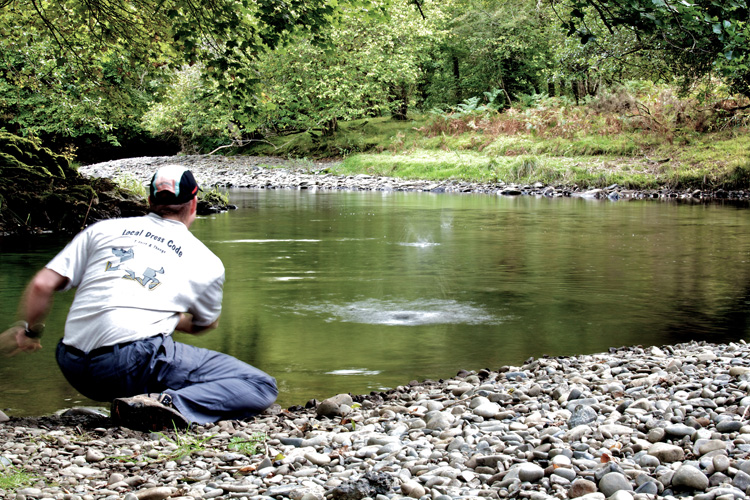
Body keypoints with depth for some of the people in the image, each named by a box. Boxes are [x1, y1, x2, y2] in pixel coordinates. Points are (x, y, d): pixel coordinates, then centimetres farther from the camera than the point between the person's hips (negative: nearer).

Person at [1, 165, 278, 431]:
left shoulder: (104, 229, 17)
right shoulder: (207, 261, 13)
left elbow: (42, 285, 11)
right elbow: (203, 324, 30)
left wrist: (29, 331, 29)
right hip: (138, 366, -5)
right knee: (262, 386, 0)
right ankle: (172, 405, -23)